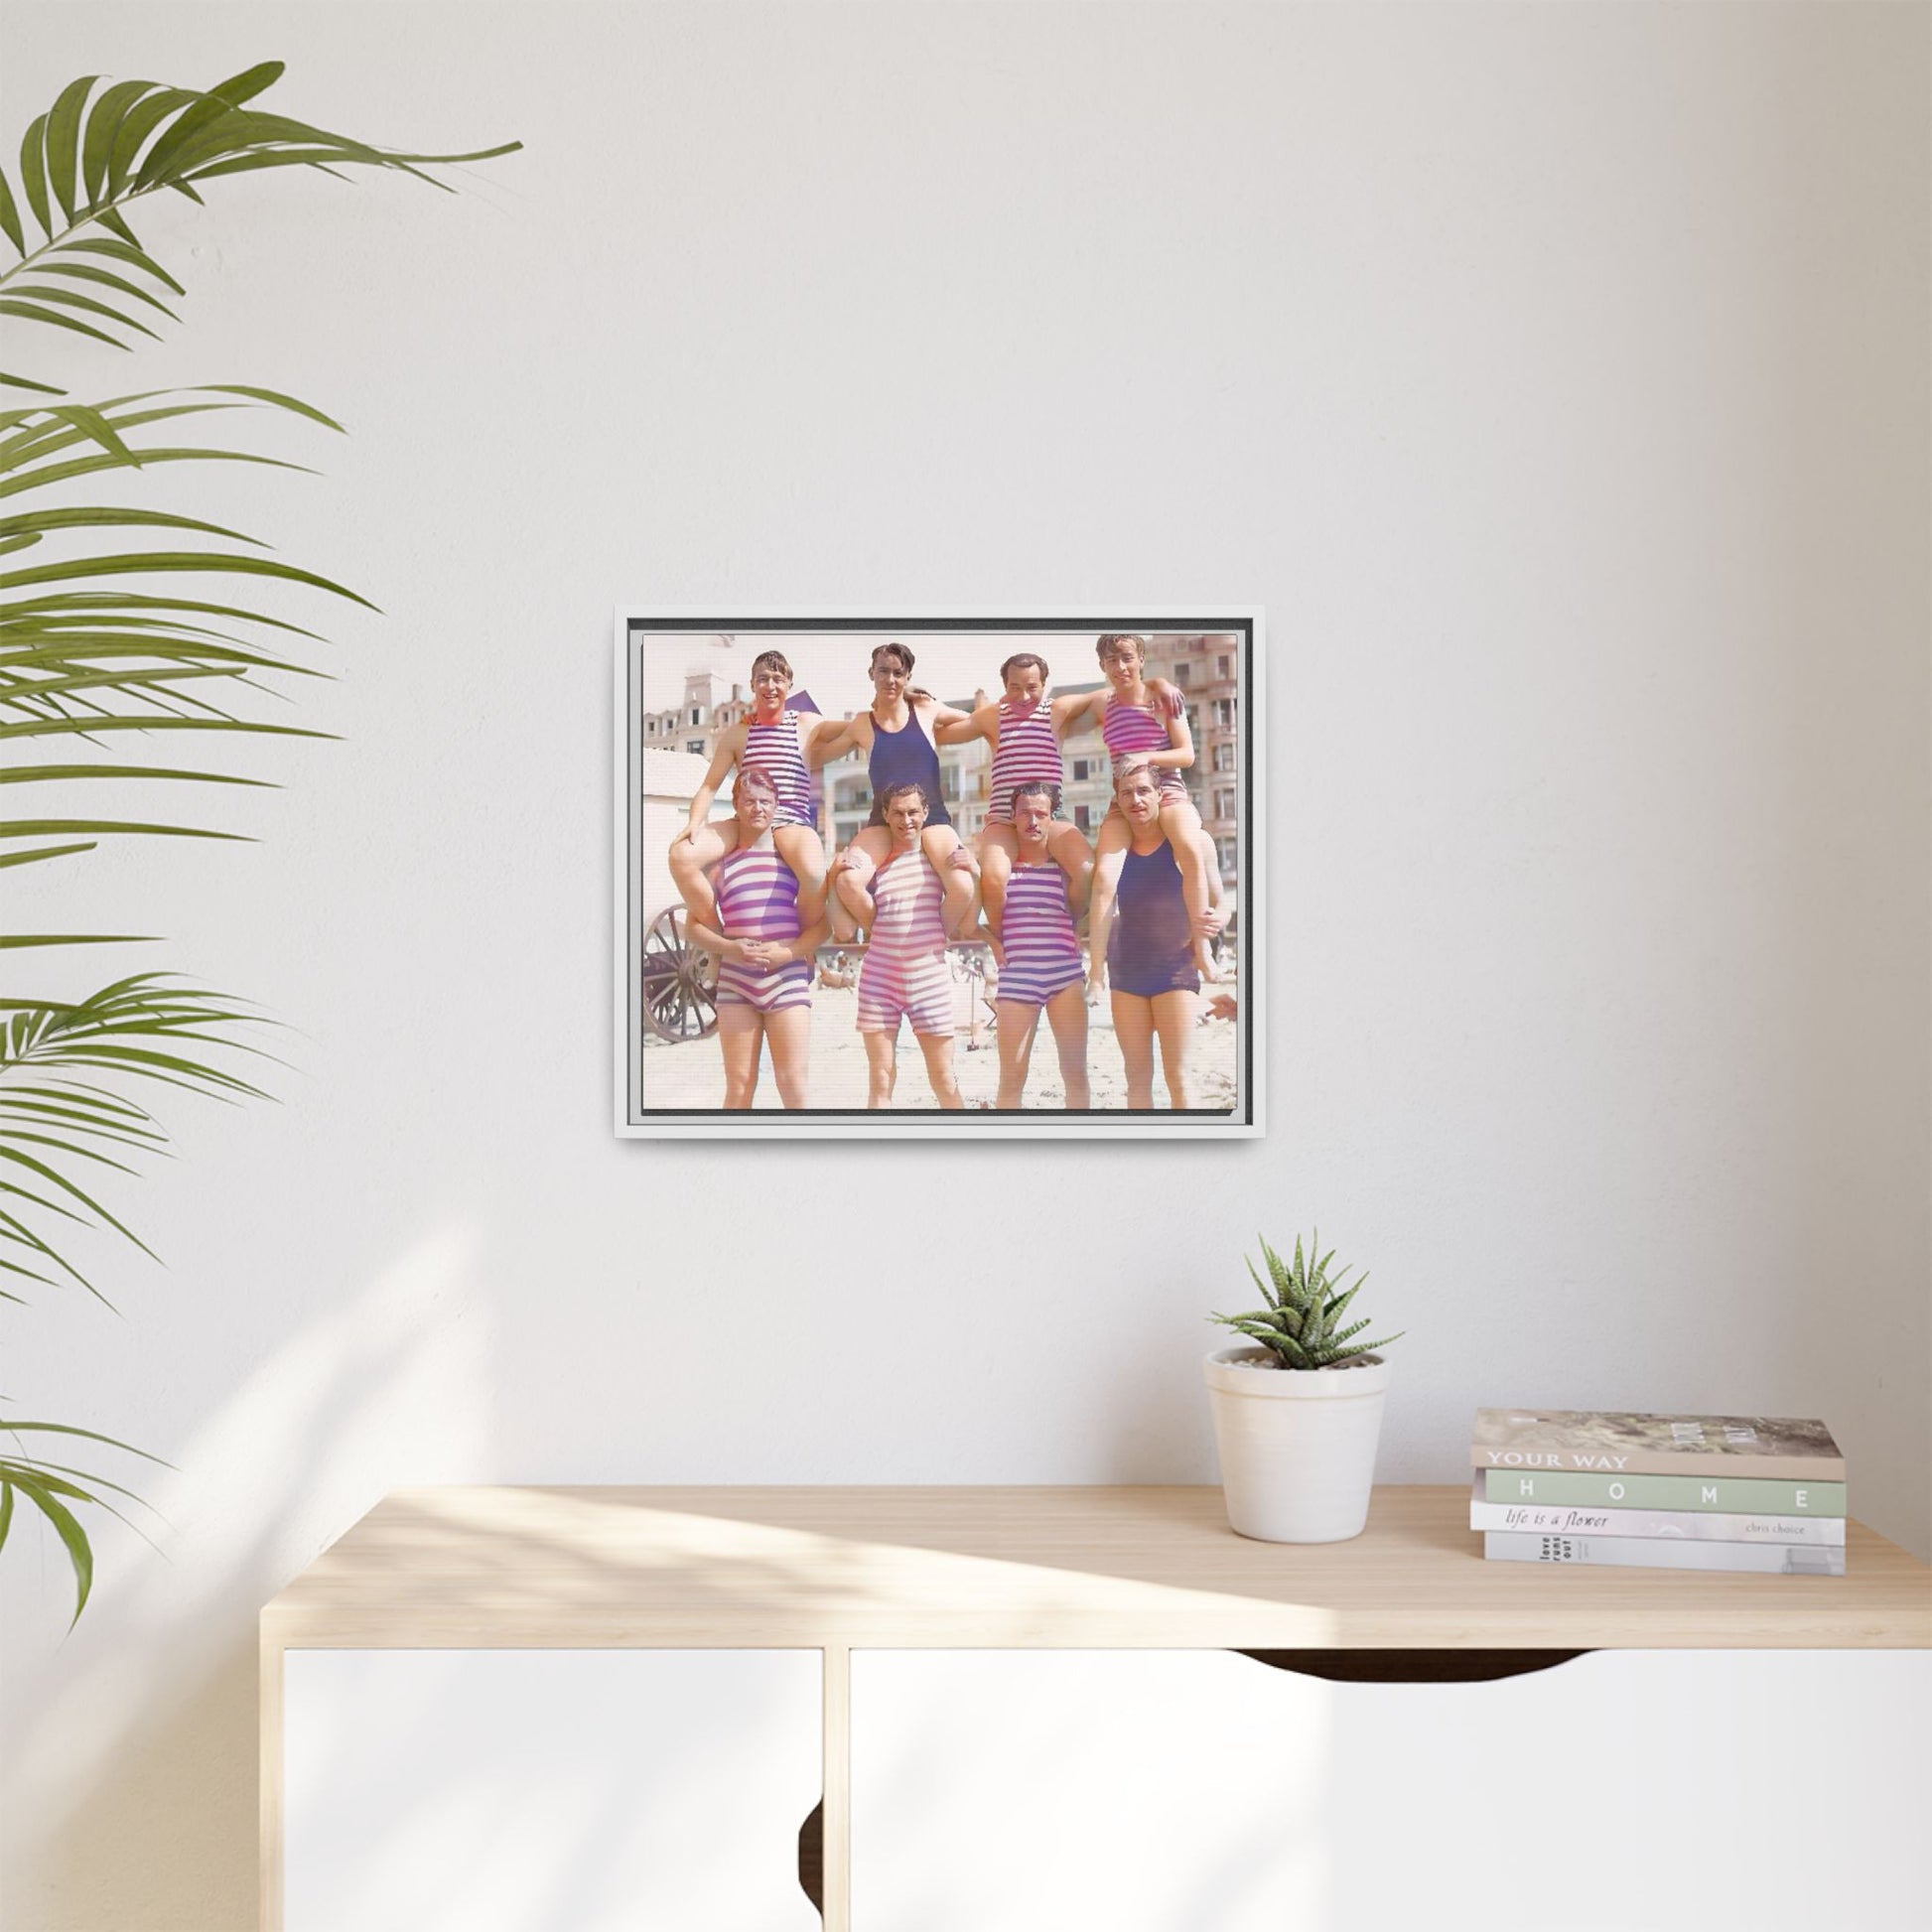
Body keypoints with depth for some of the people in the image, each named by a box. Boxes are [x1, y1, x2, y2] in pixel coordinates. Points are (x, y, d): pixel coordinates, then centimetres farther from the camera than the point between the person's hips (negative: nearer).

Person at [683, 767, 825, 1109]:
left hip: (788, 980, -1)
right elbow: (693, 926, 7)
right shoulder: (721, 862, 8)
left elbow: (821, 922, 4)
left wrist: (788, 952, -14)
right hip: (736, 983, 1)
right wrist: (729, 948, -12)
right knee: (738, 1085, 2)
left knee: (793, 1083, -6)